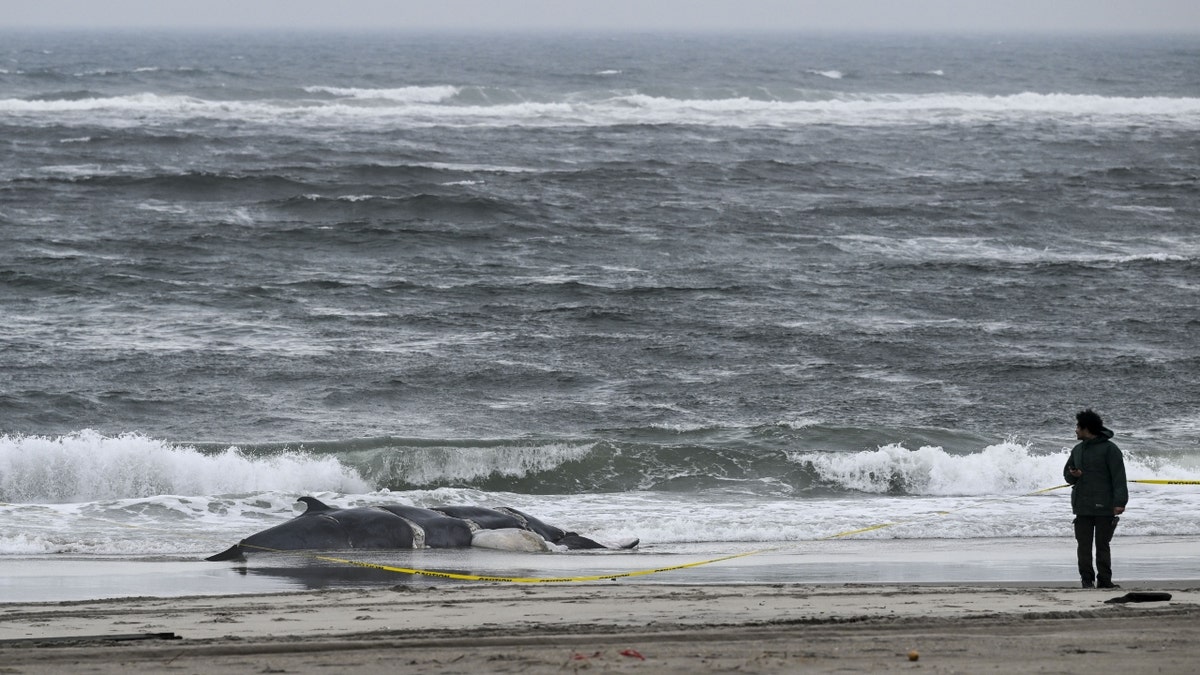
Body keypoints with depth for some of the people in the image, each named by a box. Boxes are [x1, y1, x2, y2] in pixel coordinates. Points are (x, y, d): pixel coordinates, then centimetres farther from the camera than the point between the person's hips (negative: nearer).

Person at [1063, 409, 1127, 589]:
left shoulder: (1109, 449, -5)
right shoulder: (1077, 450, 16)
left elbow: (1118, 477, -9)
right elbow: (1067, 473, 23)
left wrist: (1119, 502, -16)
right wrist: (1073, 475, -3)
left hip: (1103, 506, -5)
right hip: (1082, 507, 5)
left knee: (1103, 545, -1)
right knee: (1084, 545, 2)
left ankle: (1104, 579, 3)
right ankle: (1087, 579, 5)